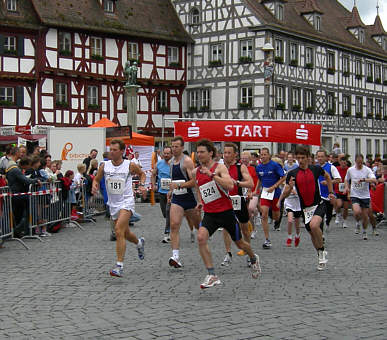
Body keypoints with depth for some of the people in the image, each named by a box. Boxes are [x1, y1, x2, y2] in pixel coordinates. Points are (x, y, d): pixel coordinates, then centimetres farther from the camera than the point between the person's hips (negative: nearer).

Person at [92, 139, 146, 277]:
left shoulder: (130, 165, -7)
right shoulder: (104, 166, 0)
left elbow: (142, 174, 13)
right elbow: (97, 179, 14)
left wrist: (142, 185, -4)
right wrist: (95, 186, -8)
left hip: (126, 201, -5)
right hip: (113, 203, 5)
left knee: (119, 231, -23)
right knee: (125, 233, 17)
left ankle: (119, 266, -23)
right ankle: (139, 243, 52)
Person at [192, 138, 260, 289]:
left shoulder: (220, 167, -11)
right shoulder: (195, 172, 5)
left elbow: (230, 185, -28)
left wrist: (212, 174, -31)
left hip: (226, 211, -3)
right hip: (209, 214, 3)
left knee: (239, 243, 12)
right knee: (201, 237, -24)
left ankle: (254, 259, 47)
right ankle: (212, 276, -20)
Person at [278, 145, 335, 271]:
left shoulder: (316, 169, -2)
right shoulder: (292, 174, -2)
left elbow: (327, 176, 19)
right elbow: (286, 193, 0)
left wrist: (331, 192, 15)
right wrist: (289, 187, -21)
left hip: (319, 205, -3)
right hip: (305, 208, 3)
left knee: (314, 225, -29)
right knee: (312, 233, 10)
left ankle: (322, 250, -7)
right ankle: (321, 256, 33)